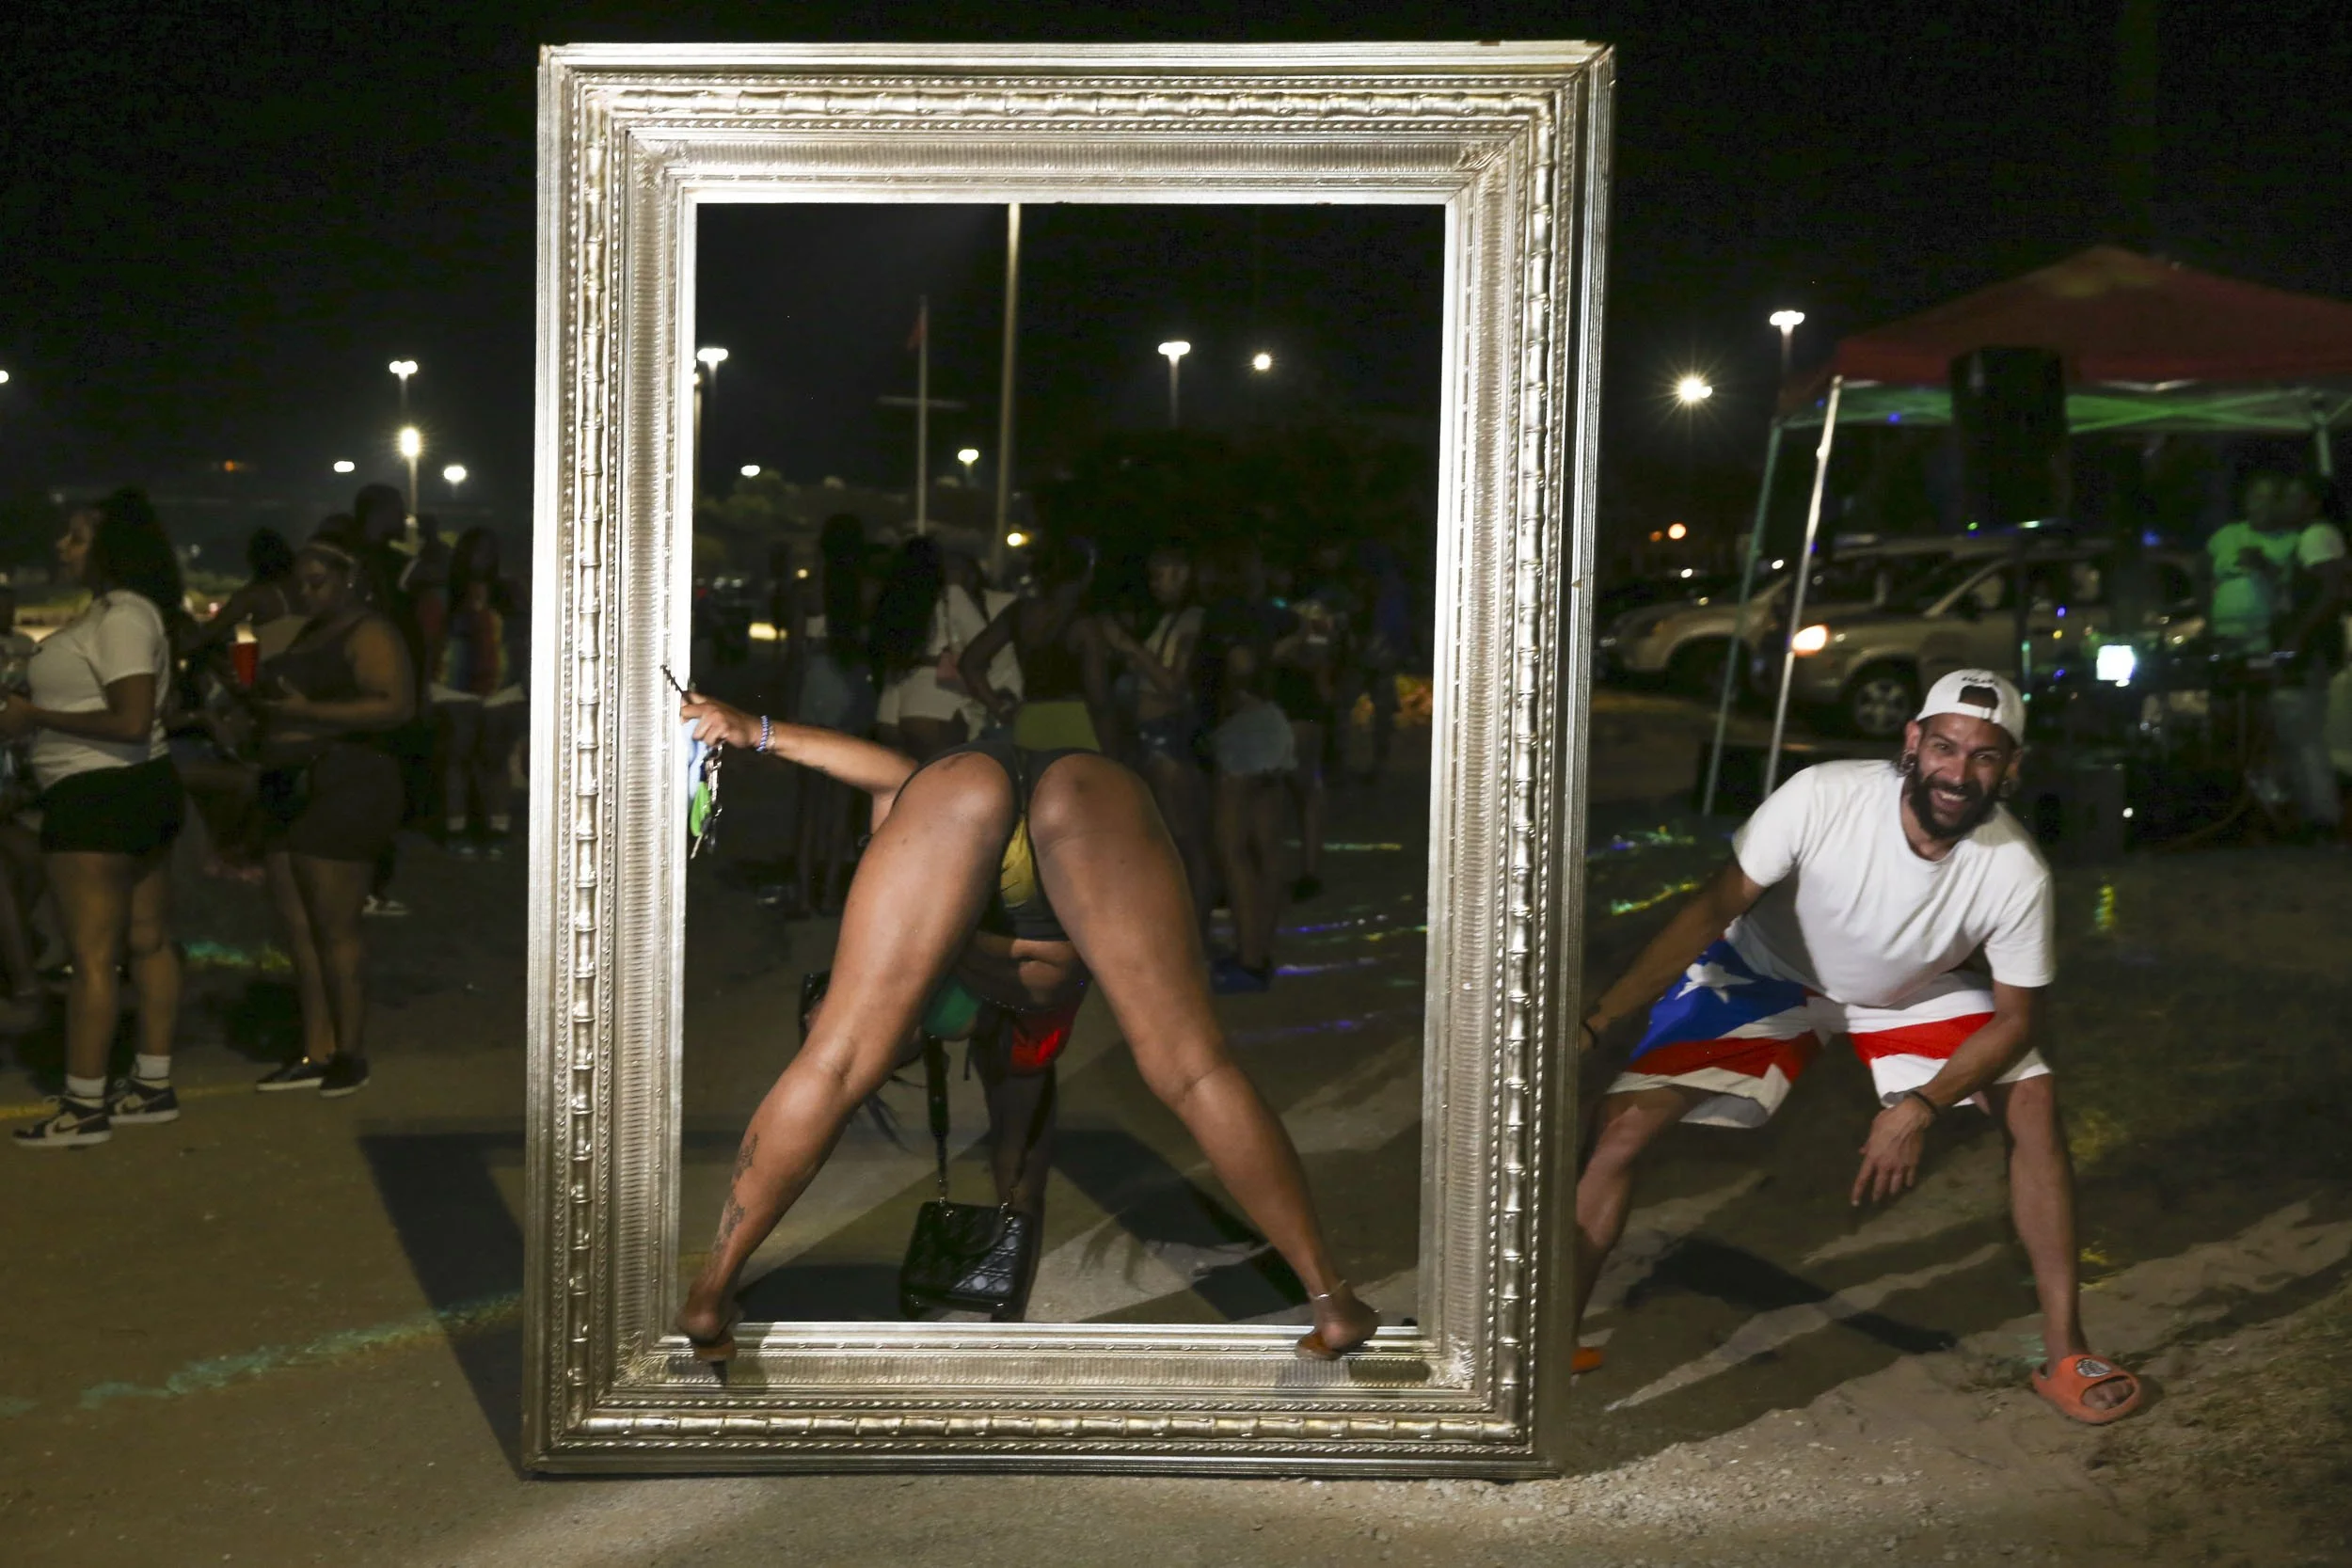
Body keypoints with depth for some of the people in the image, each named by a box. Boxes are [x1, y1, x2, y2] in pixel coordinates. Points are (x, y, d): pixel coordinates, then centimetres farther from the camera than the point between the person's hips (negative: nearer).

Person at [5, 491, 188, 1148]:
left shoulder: (120, 619, -18)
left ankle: (83, 1107, 0)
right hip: (144, 790, 11)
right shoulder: (126, 612, 14)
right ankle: (153, 1086, 22)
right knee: (148, 942, 13)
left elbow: (131, 722, -25)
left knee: (93, 955, -5)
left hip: (99, 798, -11)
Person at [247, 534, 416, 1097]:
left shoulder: (368, 634, -9)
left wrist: (309, 712, -25)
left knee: (334, 928, -7)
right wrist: (260, 698, 15)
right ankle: (315, 1053, 14)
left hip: (345, 791, -10)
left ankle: (351, 1055, 1)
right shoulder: (309, 635, 21)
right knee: (298, 928, 9)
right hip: (290, 793, 10)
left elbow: (396, 706, -22)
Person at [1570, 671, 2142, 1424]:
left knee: (2034, 1107, -14)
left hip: (1916, 990, 2)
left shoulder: (2015, 872, -28)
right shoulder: (1821, 798, -36)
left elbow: (2013, 1018, -15)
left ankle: (2065, 1356, 2)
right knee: (1622, 1123, -15)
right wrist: (1594, 1022, -37)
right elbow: (1713, 910, -29)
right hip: (1767, 968, -2)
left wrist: (1920, 1109, -30)